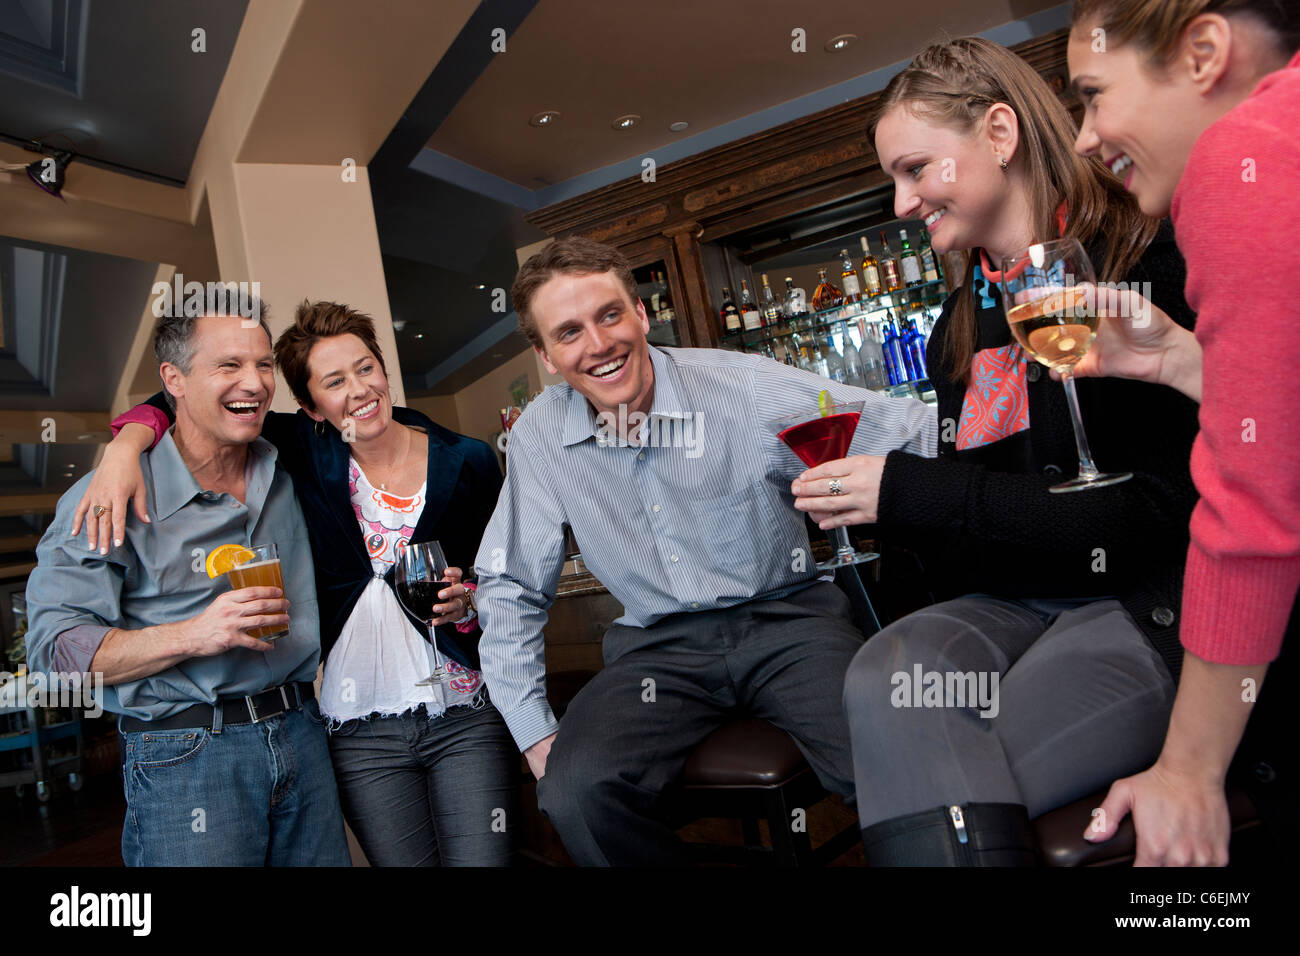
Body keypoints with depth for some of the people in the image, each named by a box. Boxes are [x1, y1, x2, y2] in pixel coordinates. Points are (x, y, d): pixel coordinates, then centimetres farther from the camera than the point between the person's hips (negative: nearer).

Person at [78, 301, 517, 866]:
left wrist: (465, 606, -15)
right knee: (404, 861, 8)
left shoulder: (467, 463, -2)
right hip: (362, 734, 1)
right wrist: (125, 448, -15)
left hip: (467, 718, -1)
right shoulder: (306, 452, 0)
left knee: (481, 860, 0)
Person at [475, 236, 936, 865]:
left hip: (785, 618, -1)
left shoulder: (743, 387, -11)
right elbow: (511, 588, 6)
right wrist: (533, 730, -1)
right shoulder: (538, 438, -2)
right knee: (574, 794, -24)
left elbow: (916, 434, -7)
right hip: (659, 647, 2)